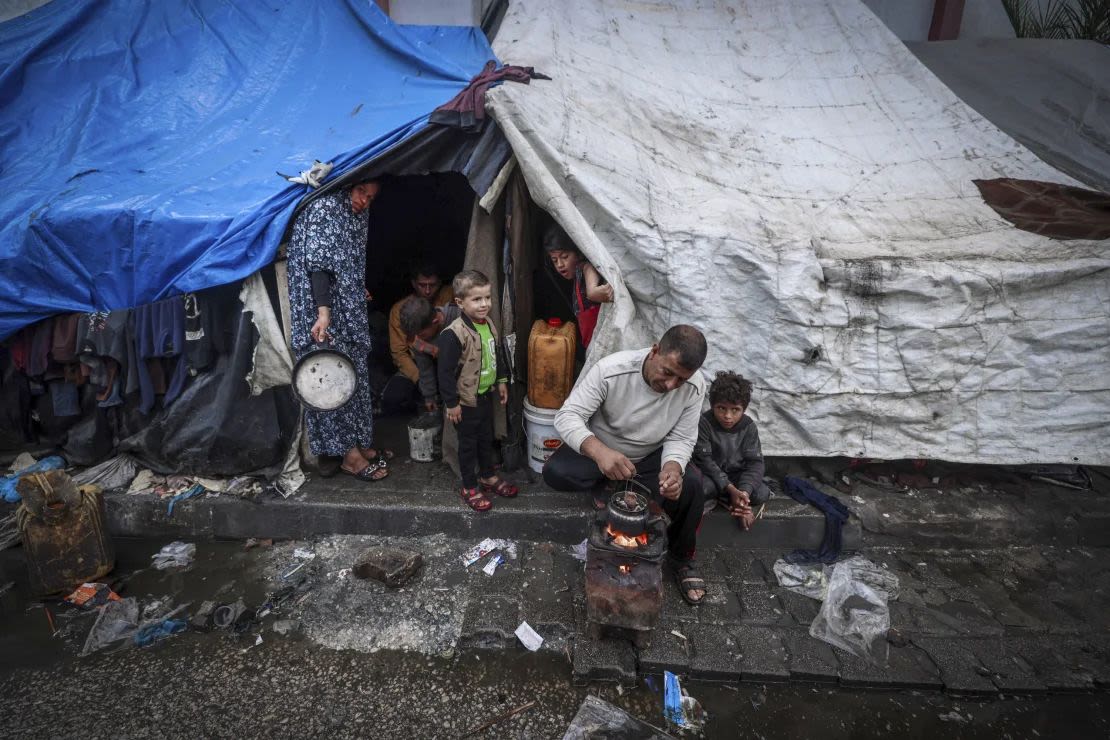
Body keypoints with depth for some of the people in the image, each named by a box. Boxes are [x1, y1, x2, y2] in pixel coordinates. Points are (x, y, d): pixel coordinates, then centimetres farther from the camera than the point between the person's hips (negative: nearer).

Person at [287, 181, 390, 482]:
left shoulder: (359, 215, 13)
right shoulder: (326, 207, -14)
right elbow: (318, 262, -24)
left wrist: (361, 293, 26)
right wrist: (323, 312, -31)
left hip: (349, 310, 9)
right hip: (326, 310, -9)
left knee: (354, 372, 11)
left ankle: (360, 444, 20)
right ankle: (349, 454, 1)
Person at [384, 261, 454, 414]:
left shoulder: (448, 295, -1)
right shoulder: (400, 309, -2)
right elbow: (399, 352, -4)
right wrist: (419, 378, -20)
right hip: (414, 366, 1)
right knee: (392, 398, -27)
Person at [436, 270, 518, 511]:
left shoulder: (489, 324, 1)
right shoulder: (453, 334, -25)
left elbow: (497, 355, 15)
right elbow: (445, 371, -22)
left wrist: (501, 381, 16)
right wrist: (451, 403, -18)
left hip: (486, 394, 7)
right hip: (466, 400, -7)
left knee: (487, 438, 22)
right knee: (468, 443, 8)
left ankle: (488, 476, 41)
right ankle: (469, 488, 25)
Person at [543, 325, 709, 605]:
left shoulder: (695, 387, -20)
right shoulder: (610, 370, -31)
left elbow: (681, 438, -12)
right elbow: (567, 416, -32)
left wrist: (673, 467, -36)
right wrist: (599, 451, -52)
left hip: (650, 458, 2)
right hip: (599, 450, -2)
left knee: (690, 491, -23)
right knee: (554, 473, -29)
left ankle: (682, 560, 5)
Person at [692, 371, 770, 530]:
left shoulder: (749, 426, -10)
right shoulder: (704, 423, -20)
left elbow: (755, 463, -13)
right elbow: (704, 460, -21)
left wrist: (744, 491, -32)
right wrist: (730, 488, -30)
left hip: (736, 474, 3)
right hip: (711, 473, -3)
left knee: (762, 494, -22)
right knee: (700, 488, -36)